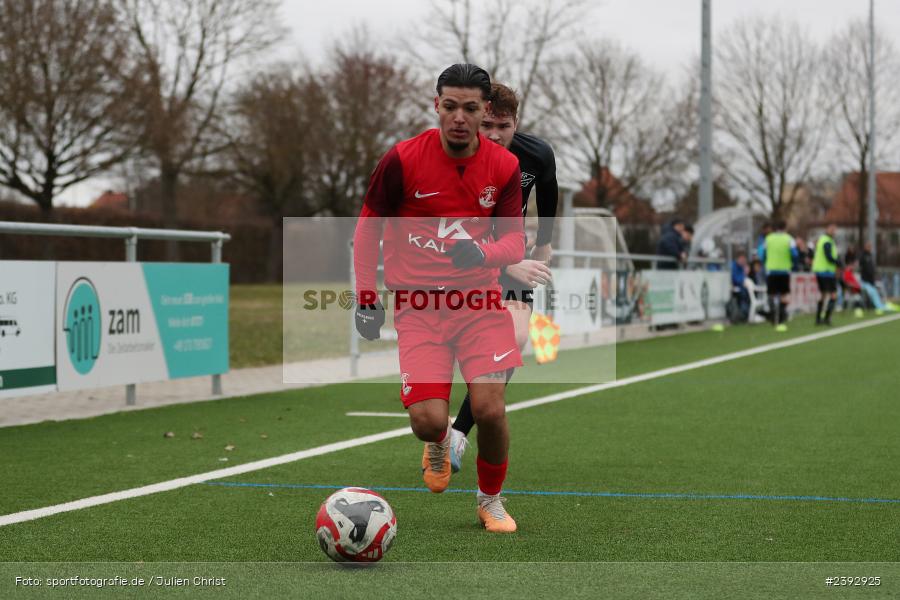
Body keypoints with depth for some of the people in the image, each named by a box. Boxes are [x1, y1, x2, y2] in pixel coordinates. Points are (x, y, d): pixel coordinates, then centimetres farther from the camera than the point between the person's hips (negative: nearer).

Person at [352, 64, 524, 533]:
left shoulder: (504, 166, -1)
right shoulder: (402, 159, -7)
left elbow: (515, 243, 0)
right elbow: (367, 229, 5)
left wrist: (481, 253, -23)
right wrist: (366, 298, 2)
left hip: (480, 301, 1)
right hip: (418, 305, -1)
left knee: (489, 409, -15)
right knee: (428, 420, -14)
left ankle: (491, 501, 13)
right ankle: (438, 443, 28)